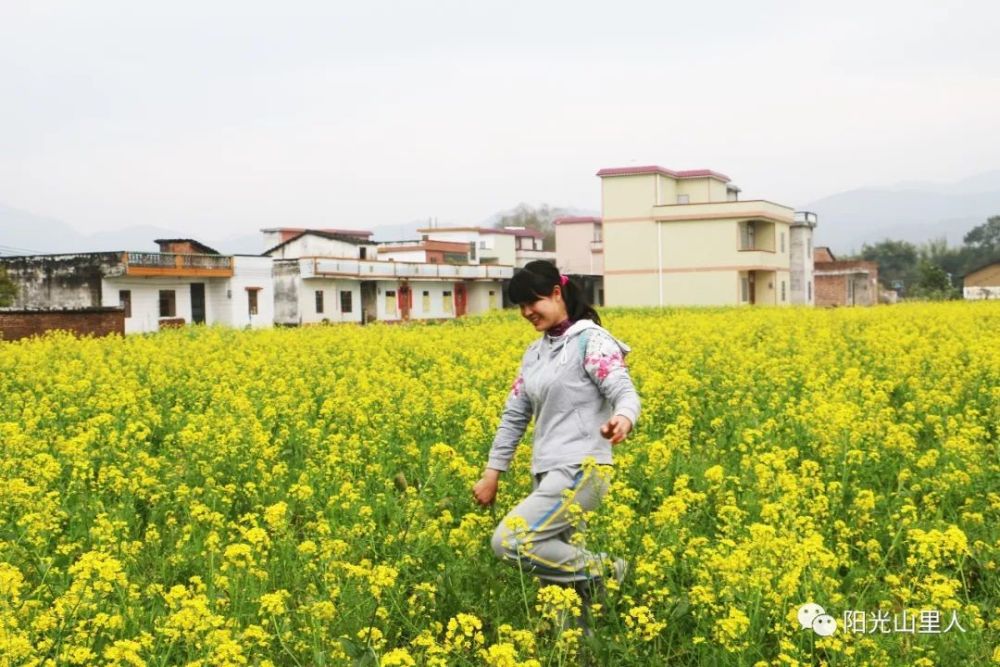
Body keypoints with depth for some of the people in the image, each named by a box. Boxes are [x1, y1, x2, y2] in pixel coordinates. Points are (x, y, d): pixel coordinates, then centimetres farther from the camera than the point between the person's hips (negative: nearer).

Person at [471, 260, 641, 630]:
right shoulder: (535, 353, 16)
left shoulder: (590, 340, -6)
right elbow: (514, 416, 19)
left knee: (508, 542, -19)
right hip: (547, 474, 8)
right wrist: (492, 473, 16)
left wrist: (624, 420, -40)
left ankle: (598, 568, -3)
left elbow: (626, 393, -16)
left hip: (579, 471, -8)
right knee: (555, 563, 5)